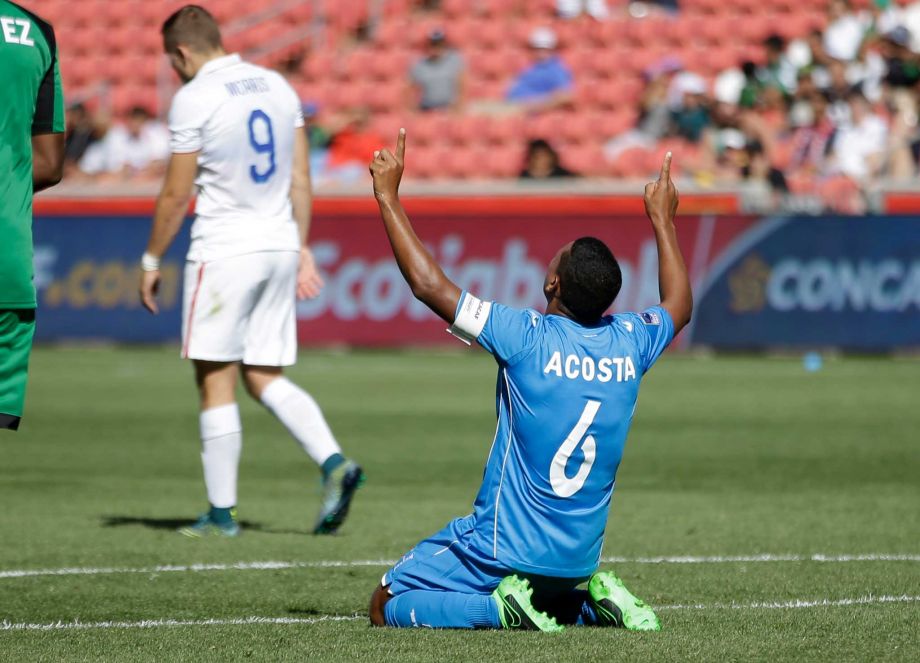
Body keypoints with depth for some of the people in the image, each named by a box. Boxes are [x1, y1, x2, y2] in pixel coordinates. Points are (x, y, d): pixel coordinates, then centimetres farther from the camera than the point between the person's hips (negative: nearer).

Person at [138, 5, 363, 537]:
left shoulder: (194, 99, -9)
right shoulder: (277, 86, 11)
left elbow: (176, 196, -7)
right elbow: (300, 180, 12)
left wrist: (152, 261, 3)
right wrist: (302, 249, 19)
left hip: (224, 249, -7)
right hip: (280, 245, 7)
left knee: (216, 380, 0)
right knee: (264, 377, 11)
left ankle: (222, 512, 2)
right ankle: (334, 460, -9)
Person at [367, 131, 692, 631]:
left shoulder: (527, 338, -18)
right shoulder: (629, 344, -3)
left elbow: (427, 283, -14)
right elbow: (679, 305, 22)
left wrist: (388, 195, -5)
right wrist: (662, 219, 33)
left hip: (505, 550, -6)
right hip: (581, 558, 6)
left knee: (386, 608, 5)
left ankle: (500, 609, -15)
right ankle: (590, 602, 6)